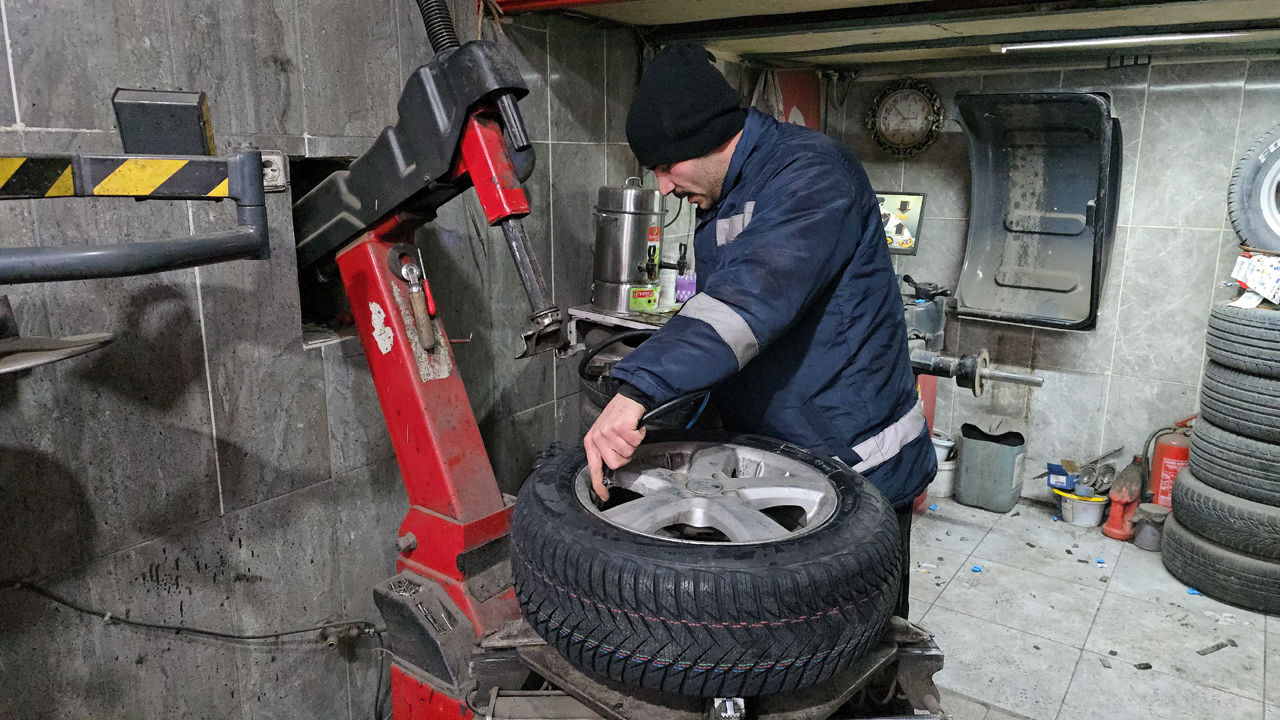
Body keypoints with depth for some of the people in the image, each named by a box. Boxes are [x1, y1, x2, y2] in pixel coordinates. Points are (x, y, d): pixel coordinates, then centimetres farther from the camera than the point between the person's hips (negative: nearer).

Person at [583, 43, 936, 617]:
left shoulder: (811, 171, -19)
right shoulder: (717, 206, 11)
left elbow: (753, 295, -36)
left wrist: (639, 390, -44)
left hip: (858, 469, -8)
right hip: (770, 465, 9)